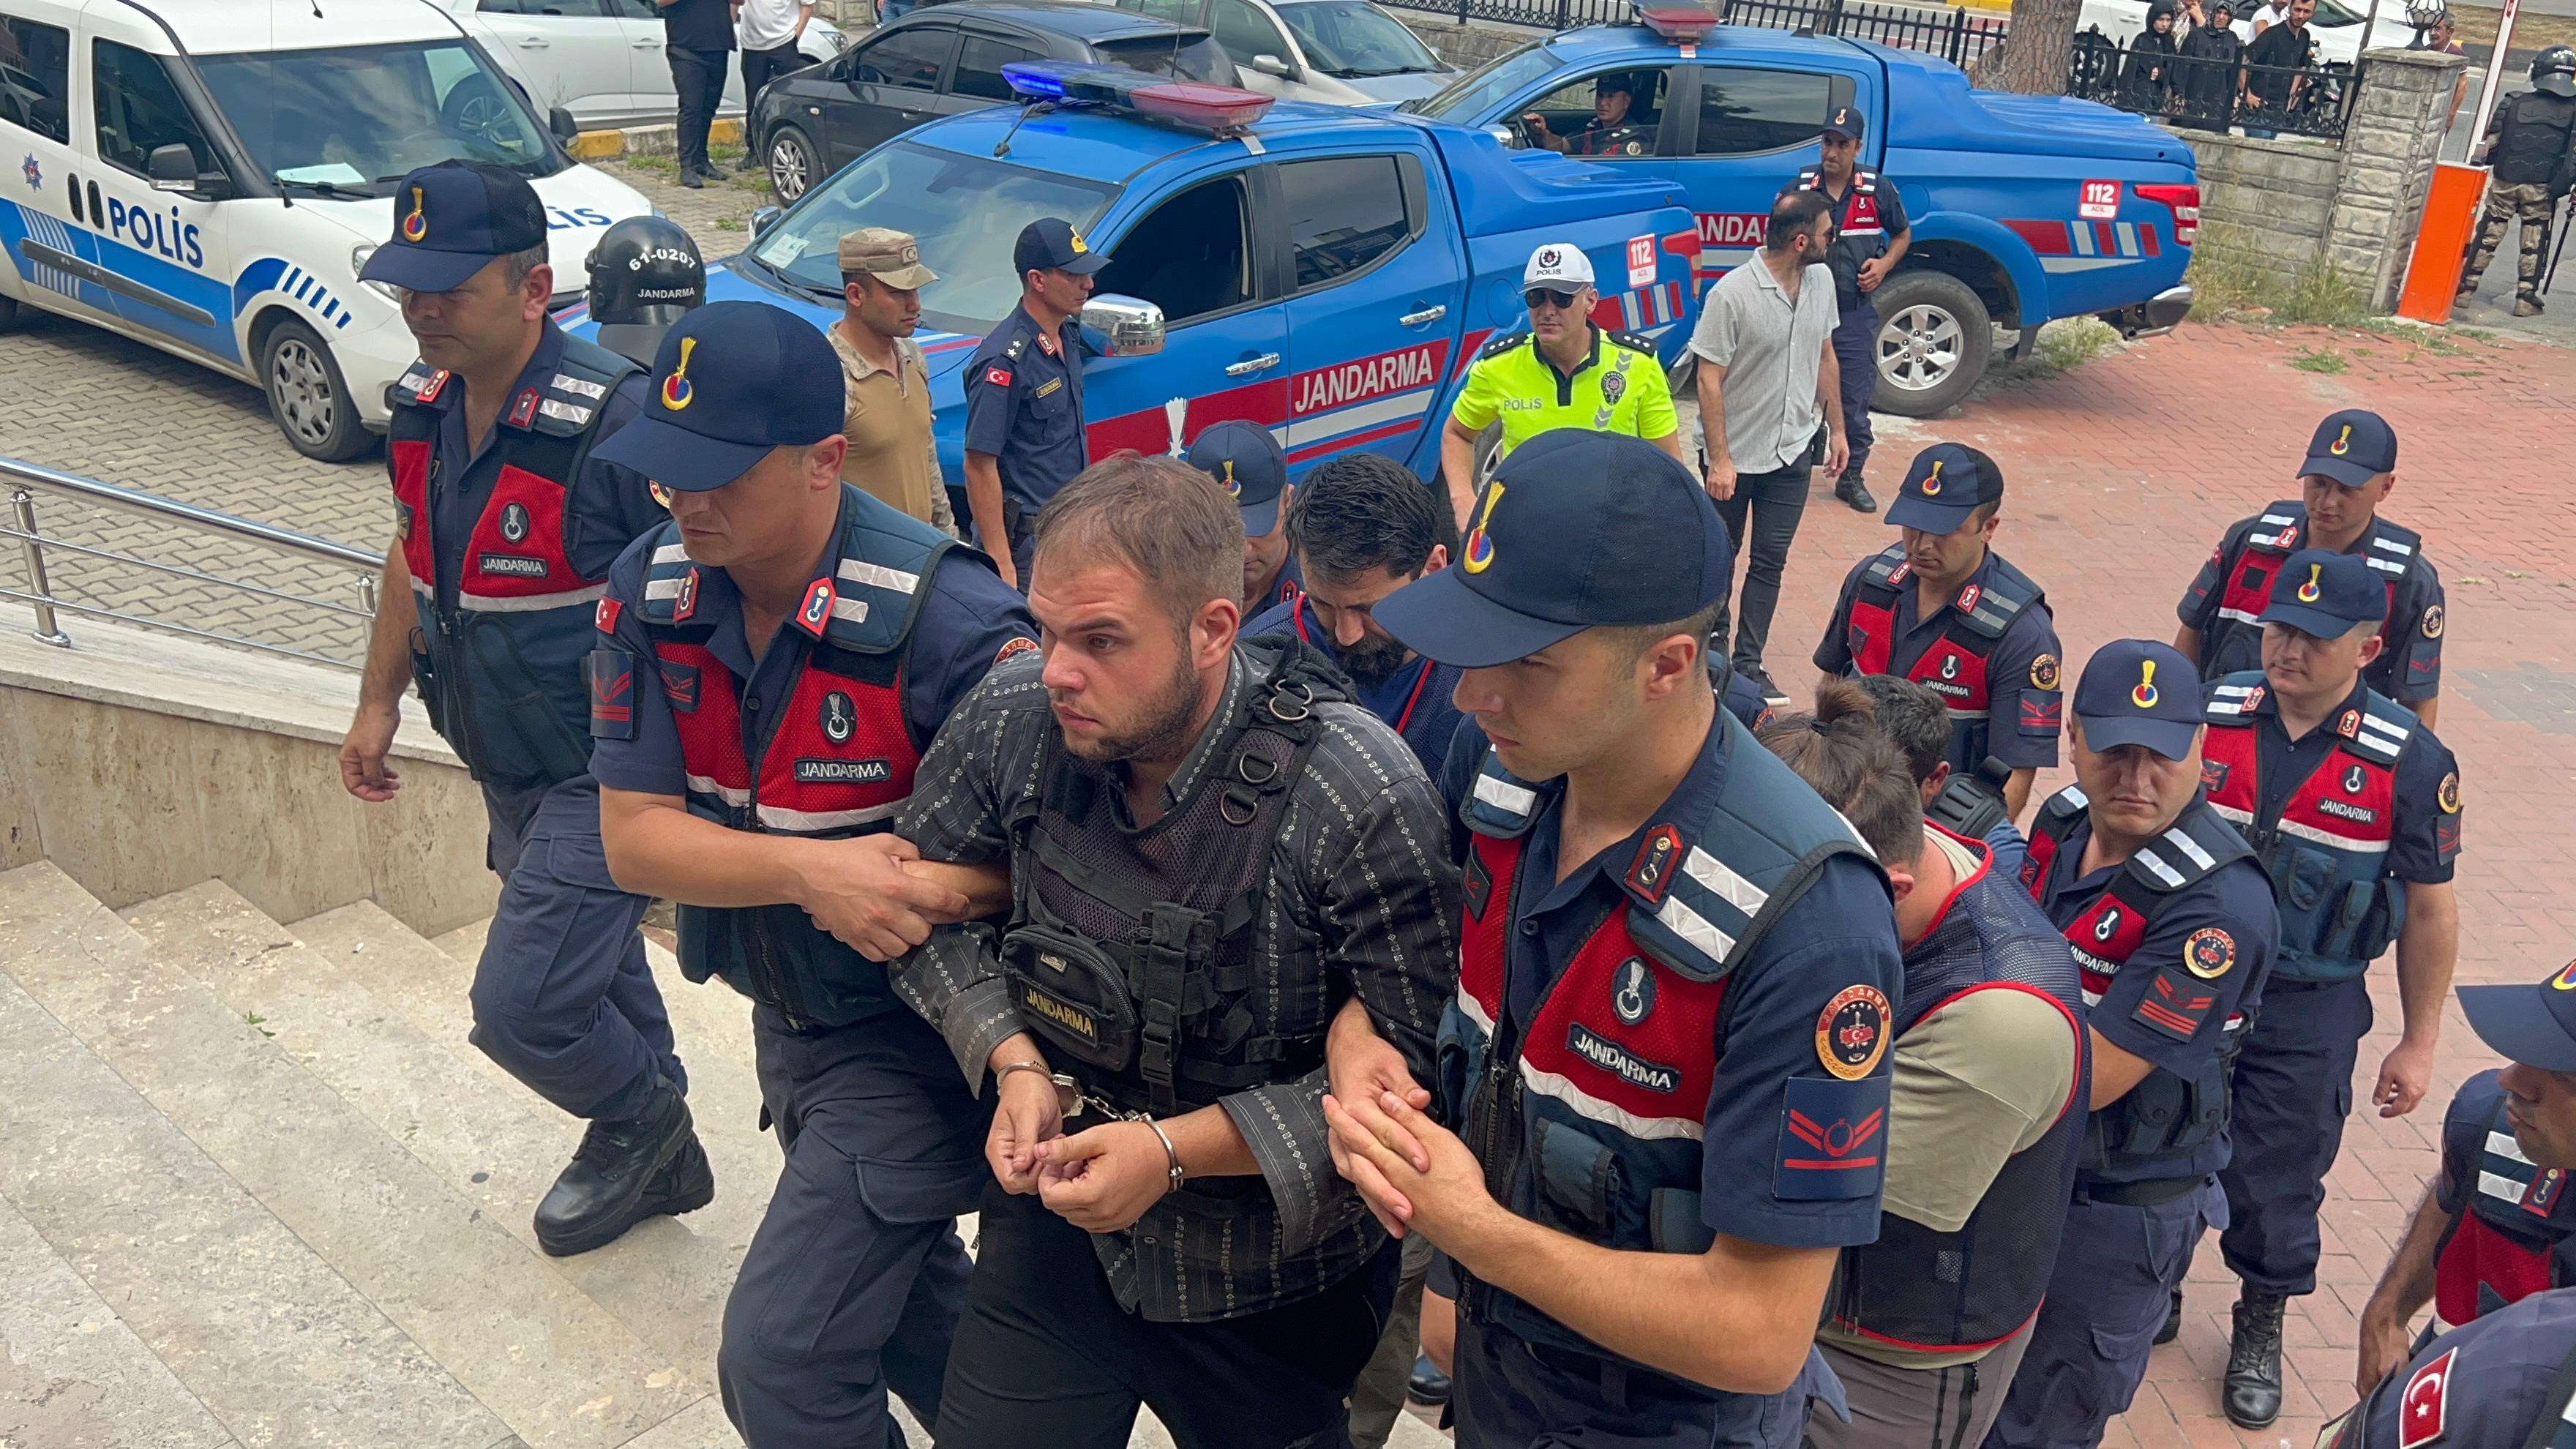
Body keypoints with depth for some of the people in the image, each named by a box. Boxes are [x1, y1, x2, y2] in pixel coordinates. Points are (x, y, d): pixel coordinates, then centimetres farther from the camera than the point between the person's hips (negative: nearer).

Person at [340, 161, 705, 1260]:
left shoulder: (614, 421, -26)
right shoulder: (424, 408, 0)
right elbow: (413, 554, 16)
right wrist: (379, 702, 20)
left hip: (606, 777, -8)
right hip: (508, 774, 8)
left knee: (521, 1006, -7)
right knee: (591, 971, 22)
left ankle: (637, 1116, 24)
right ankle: (659, 1164, 43)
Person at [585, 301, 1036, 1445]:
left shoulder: (945, 618, -28)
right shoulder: (648, 592, -9)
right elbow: (633, 836, -12)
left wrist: (944, 891, -38)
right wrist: (810, 871, -27)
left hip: (915, 1034, -6)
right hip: (788, 1014, 7)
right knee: (904, 1297, 26)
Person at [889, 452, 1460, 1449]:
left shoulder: (1360, 798, -28)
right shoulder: (1013, 718, -14)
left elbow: (1418, 1062, -23)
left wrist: (1178, 1149, -24)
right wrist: (1014, 1061, -13)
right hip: (1057, 1220, 4)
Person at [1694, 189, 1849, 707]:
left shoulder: (1821, 280, 0)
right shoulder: (1732, 294, -20)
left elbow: (1825, 357, 11)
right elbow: (1709, 379, -17)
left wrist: (1836, 429, 12)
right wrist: (1719, 460, -18)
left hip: (1793, 451, 5)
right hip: (1736, 454, -4)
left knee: (1769, 563, 6)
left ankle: (1749, 663, 15)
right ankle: (1713, 640, 34)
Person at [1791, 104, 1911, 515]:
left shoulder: (1879, 190, -1)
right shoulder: (1799, 187, -2)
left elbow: (1902, 235, 13)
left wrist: (1884, 265, -5)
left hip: (1855, 315, 0)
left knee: (1856, 399, 5)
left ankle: (1851, 478, 18)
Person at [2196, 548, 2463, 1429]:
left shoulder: (2409, 761, -13)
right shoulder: (2207, 713, -9)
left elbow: (2428, 910, -3)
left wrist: (2419, 1043, 0)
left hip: (2308, 1013, -2)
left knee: (2276, 1181, 12)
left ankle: (2261, 1329, 38)